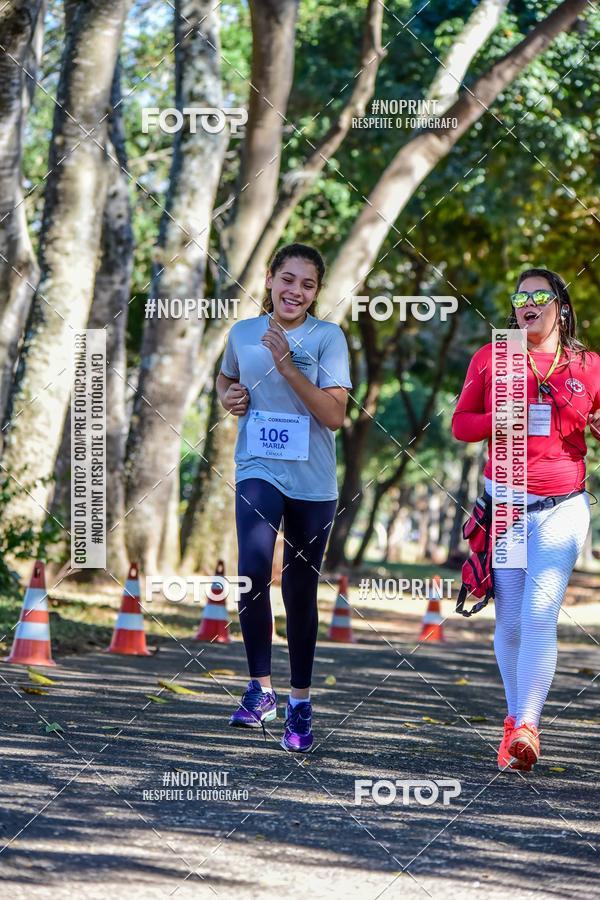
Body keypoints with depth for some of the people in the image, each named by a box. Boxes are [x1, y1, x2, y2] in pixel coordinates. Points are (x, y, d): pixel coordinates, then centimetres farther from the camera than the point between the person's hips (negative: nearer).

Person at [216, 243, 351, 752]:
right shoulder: (243, 333, 4)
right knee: (253, 570, -24)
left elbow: (334, 415, -12)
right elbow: (226, 379, 26)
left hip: (313, 482, 0)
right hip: (259, 471, 0)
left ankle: (300, 704, 21)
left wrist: (287, 366, -20)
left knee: (301, 591, 8)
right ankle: (260, 689, -15)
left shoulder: (328, 337, -4)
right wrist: (228, 398, 3)